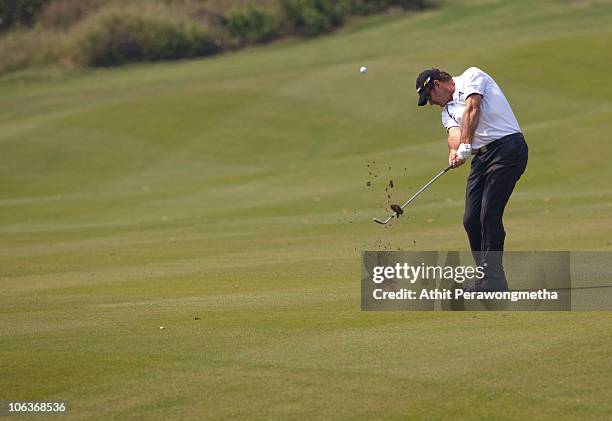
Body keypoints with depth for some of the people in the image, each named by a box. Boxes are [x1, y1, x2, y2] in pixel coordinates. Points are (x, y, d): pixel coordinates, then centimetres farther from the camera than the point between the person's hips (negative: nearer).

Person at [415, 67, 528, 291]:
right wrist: (454, 151, -22)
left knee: (490, 215, -15)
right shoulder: (447, 111, 22)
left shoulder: (472, 76, 5)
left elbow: (472, 109, -11)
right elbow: (454, 133, 1)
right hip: (481, 156, 8)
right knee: (471, 220, 2)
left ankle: (493, 280, -13)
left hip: (507, 146, -8)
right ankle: (484, 280, 10)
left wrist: (465, 146, -21)